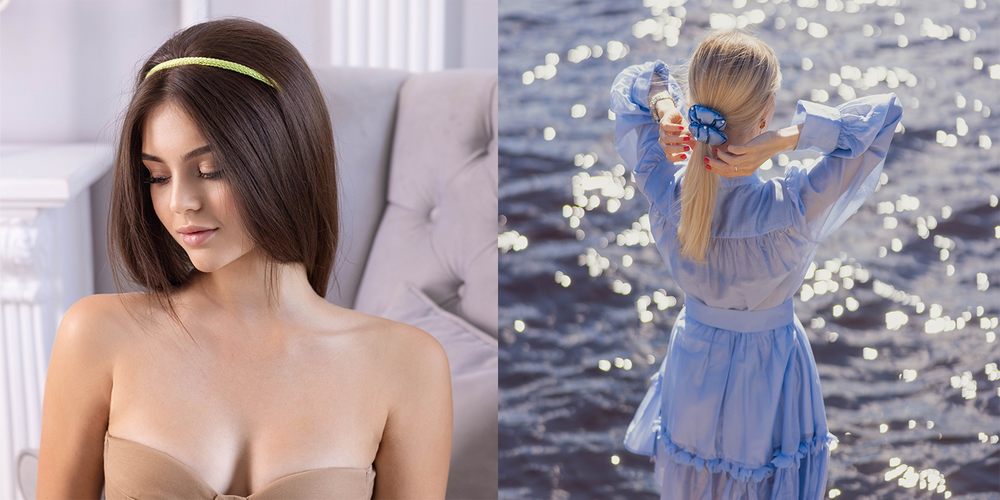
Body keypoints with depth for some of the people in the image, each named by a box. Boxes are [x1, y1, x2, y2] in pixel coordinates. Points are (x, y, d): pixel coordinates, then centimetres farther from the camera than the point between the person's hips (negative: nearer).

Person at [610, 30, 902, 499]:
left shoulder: (665, 188, -26)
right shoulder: (792, 212, -35)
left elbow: (631, 82, -9)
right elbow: (885, 112, -31)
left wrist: (664, 109, -30)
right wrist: (786, 138, -39)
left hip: (692, 359, 3)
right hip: (767, 368, -3)